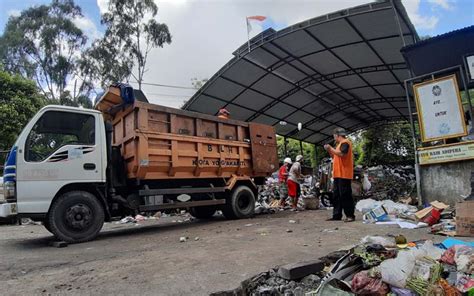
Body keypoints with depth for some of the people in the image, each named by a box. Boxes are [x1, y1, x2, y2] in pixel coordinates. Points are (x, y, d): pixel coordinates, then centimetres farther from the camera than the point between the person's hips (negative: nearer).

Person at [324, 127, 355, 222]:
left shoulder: (345, 142, -6)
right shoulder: (340, 144, 24)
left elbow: (342, 154, -23)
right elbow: (335, 157, 26)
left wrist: (331, 148, -12)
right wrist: (329, 150, 14)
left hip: (344, 174, -10)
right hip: (338, 174, 10)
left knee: (345, 195, -8)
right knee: (337, 195, 8)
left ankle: (350, 215, -2)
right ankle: (337, 215, 11)